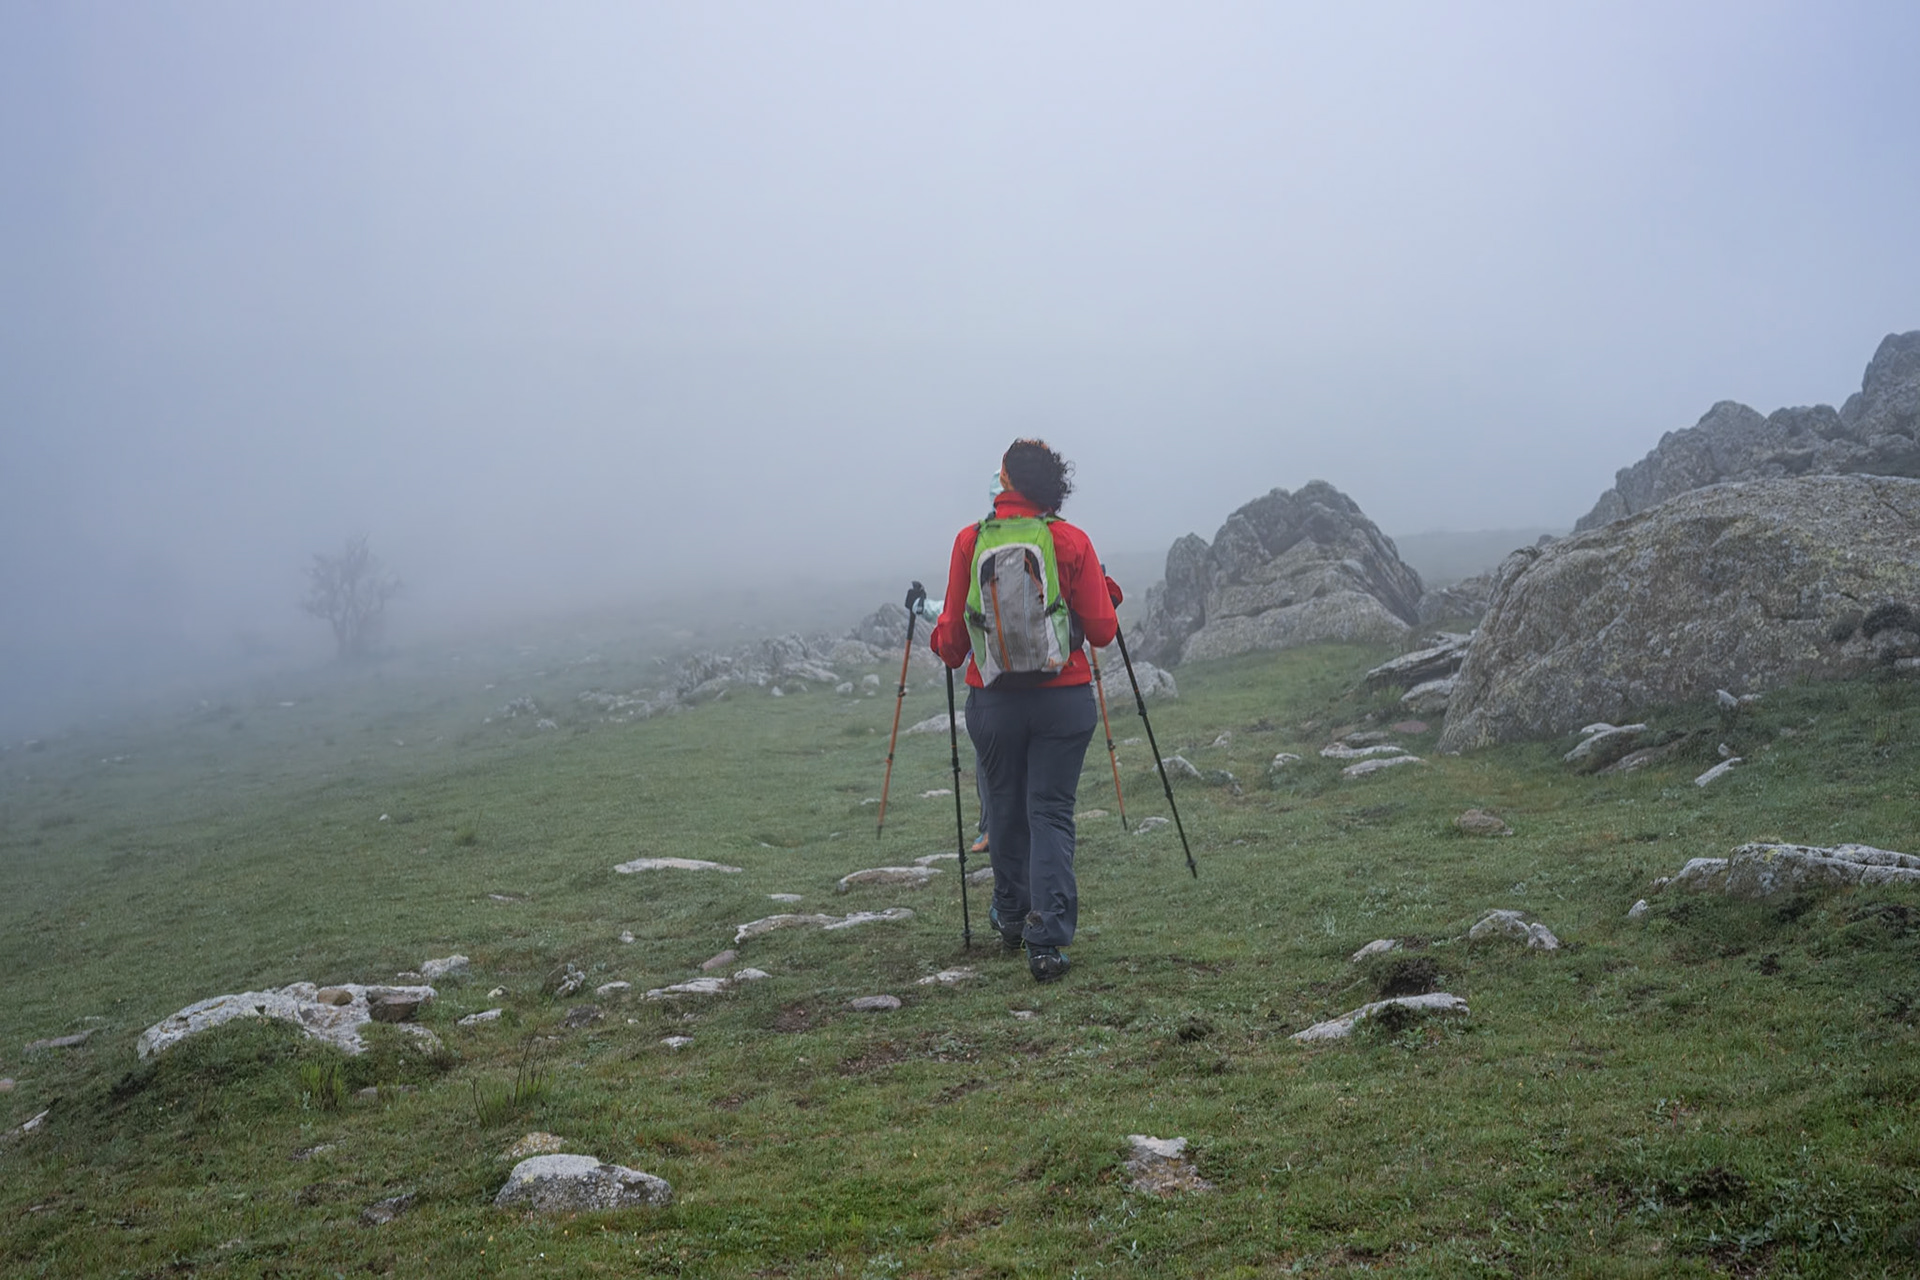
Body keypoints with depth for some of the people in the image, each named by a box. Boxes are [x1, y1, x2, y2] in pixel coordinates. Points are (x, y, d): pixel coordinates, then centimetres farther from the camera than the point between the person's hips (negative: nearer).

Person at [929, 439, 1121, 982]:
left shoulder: (970, 540, -3)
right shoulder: (1072, 541, -6)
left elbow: (953, 632, 2)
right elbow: (1101, 631, -4)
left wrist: (942, 644, 26)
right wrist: (1106, 594, 17)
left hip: (993, 698, 1)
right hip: (1064, 698, -1)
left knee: (1004, 808, 18)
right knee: (1051, 814, 1)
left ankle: (1011, 919, 36)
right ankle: (1047, 941, -9)